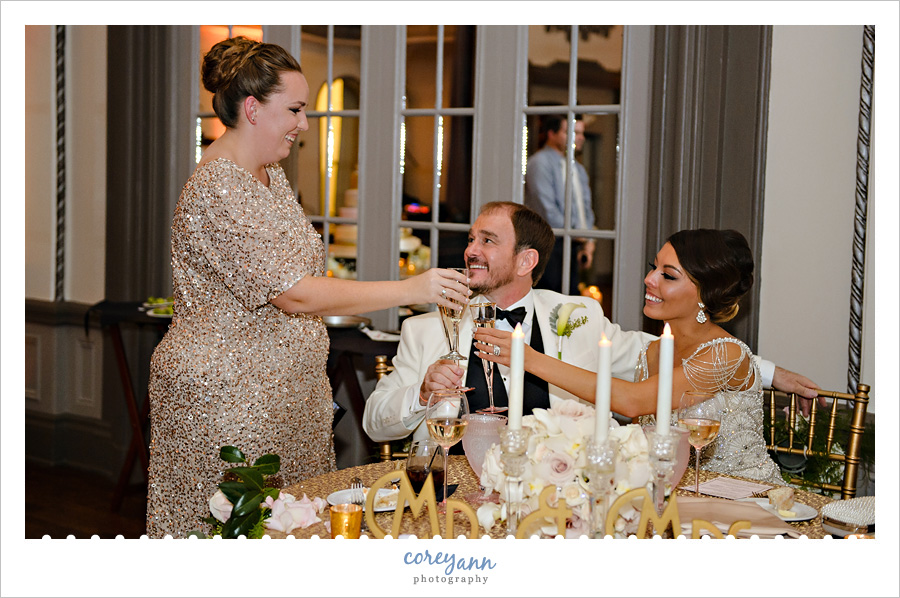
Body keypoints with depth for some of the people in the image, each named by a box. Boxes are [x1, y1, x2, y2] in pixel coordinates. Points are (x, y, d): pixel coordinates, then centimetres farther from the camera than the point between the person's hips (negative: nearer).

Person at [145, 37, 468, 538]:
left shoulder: (271, 175, 12)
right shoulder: (217, 191, -20)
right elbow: (295, 295, -25)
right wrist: (409, 290, -24)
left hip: (284, 395, 9)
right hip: (226, 400, -9)